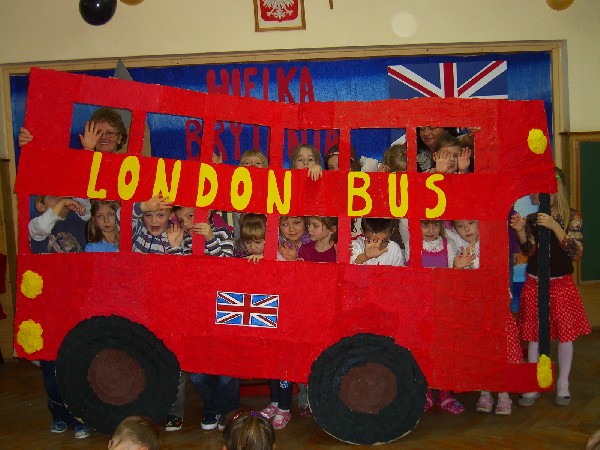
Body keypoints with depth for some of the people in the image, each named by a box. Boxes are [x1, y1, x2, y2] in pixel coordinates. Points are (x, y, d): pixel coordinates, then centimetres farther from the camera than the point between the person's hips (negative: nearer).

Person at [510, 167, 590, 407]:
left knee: (565, 333, 6)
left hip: (561, 283, -1)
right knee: (534, 334, 7)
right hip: (534, 283, 2)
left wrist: (554, 227, -23)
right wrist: (520, 231, -19)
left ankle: (563, 384, 22)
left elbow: (577, 252, -13)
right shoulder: (531, 217, 3)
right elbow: (530, 252, -2)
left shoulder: (571, 217, -3)